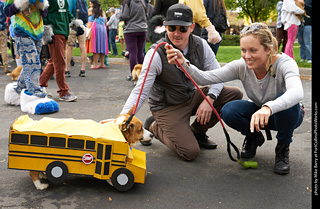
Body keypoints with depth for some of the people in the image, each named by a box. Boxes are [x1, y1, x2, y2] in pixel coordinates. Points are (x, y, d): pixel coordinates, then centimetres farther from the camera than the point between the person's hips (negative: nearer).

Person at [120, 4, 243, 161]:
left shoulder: (200, 45, -7)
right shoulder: (156, 54, -21)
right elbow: (140, 91, -23)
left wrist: (209, 98, -21)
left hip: (192, 98, 6)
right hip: (167, 107, -5)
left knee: (234, 94, -9)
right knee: (190, 152, -20)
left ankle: (197, 131, 7)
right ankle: (153, 126, 7)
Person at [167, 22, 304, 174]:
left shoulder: (284, 63, -29)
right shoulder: (242, 66, -19)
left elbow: (297, 92, -50)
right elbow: (205, 78, -27)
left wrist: (269, 108, -68)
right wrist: (184, 64, -46)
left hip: (287, 115, -2)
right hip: (258, 113, 3)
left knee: (286, 101, -37)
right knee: (229, 111, -27)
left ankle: (283, 147, -8)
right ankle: (254, 138, 6)